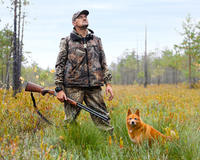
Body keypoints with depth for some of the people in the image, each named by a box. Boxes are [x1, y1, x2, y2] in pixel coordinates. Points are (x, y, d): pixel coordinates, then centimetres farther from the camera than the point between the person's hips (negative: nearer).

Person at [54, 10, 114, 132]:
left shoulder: (97, 40, 17)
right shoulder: (67, 41, 8)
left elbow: (104, 63, 19)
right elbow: (59, 65, 5)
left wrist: (108, 83, 8)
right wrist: (59, 89, -3)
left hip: (95, 87, 2)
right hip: (73, 87, -2)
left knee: (102, 118, 0)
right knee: (70, 120, 0)